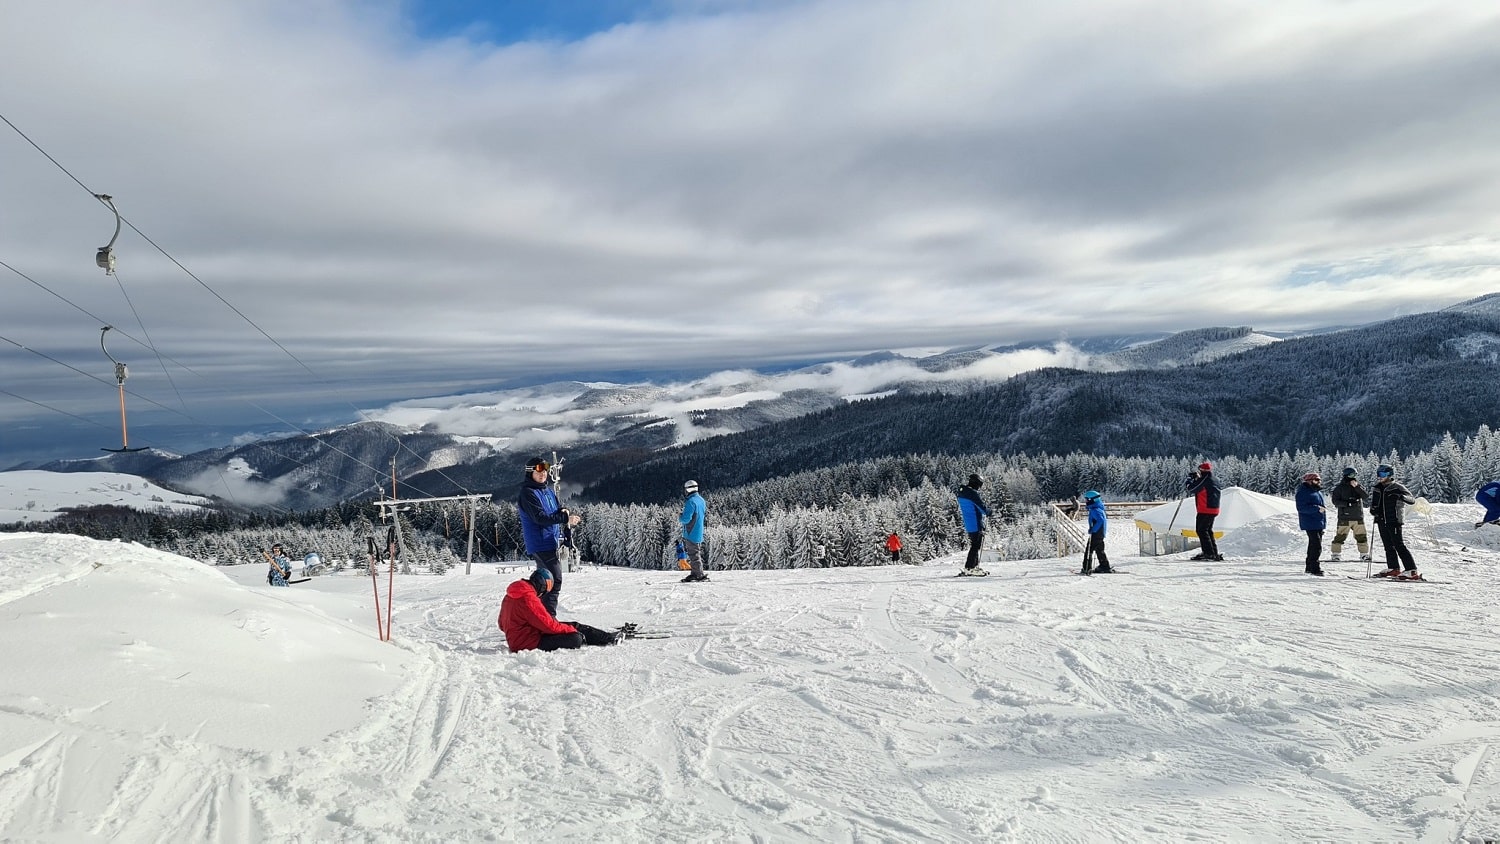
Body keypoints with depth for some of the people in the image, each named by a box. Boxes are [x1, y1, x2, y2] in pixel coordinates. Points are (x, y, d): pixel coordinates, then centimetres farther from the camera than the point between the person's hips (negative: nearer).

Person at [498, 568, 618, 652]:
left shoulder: (510, 596, 9)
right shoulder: (528, 598, -25)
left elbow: (502, 625, 19)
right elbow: (548, 625, -22)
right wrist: (571, 630, -6)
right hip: (529, 644, -11)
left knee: (574, 625, 9)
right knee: (575, 639, -19)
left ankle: (609, 637, 15)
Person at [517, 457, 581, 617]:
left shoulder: (549, 491, 15)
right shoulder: (528, 493, -12)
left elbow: (555, 510, 22)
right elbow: (540, 518, -21)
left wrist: (563, 510, -3)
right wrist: (565, 518, -24)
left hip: (551, 542, 9)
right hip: (540, 544, -9)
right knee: (554, 581, -14)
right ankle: (549, 617, -14)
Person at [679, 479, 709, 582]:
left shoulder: (690, 502, -19)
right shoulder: (701, 500, 10)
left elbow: (686, 519, -24)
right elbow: (705, 514, 22)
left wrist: (680, 519, -2)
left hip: (691, 534, -9)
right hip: (699, 534, 9)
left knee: (694, 555, -4)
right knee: (696, 553, 15)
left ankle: (700, 575, -4)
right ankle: (694, 573, 20)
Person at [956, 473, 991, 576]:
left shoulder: (961, 493, 9)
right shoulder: (973, 493, -19)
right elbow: (982, 507, -18)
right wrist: (988, 511, 4)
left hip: (968, 524, 9)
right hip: (976, 524, -9)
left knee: (974, 545, 19)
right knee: (975, 546, -5)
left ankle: (975, 566, 25)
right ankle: (968, 569, -8)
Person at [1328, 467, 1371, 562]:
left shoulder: (1358, 486, 10)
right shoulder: (1340, 487, -1)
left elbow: (1366, 497, -4)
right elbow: (1335, 501, -5)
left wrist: (1357, 487, -14)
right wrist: (1347, 503, -18)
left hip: (1358, 517, 4)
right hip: (1345, 517, -4)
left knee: (1362, 536, 7)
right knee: (1340, 536, -2)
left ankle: (1364, 554, 17)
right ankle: (1334, 554, 5)